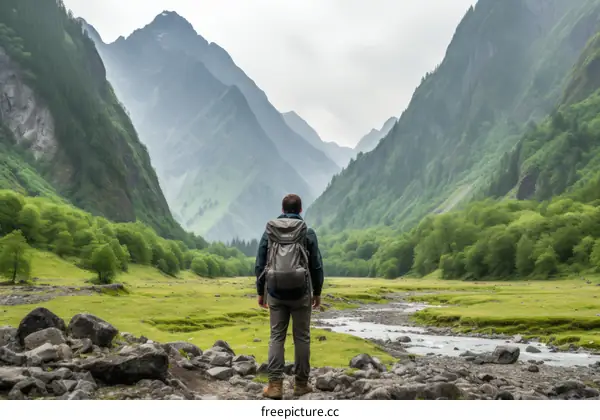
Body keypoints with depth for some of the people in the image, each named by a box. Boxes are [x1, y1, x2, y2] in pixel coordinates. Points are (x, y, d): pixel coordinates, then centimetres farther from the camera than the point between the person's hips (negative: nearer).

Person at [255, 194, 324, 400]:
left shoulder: (269, 232, 3)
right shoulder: (307, 232, -2)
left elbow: (260, 265, 3)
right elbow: (316, 266, -2)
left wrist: (260, 292, 12)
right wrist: (317, 292, 9)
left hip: (276, 293, 2)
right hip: (300, 293, -1)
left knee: (276, 337, 7)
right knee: (301, 337, 9)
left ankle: (275, 385, 1)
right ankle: (301, 384, 15)